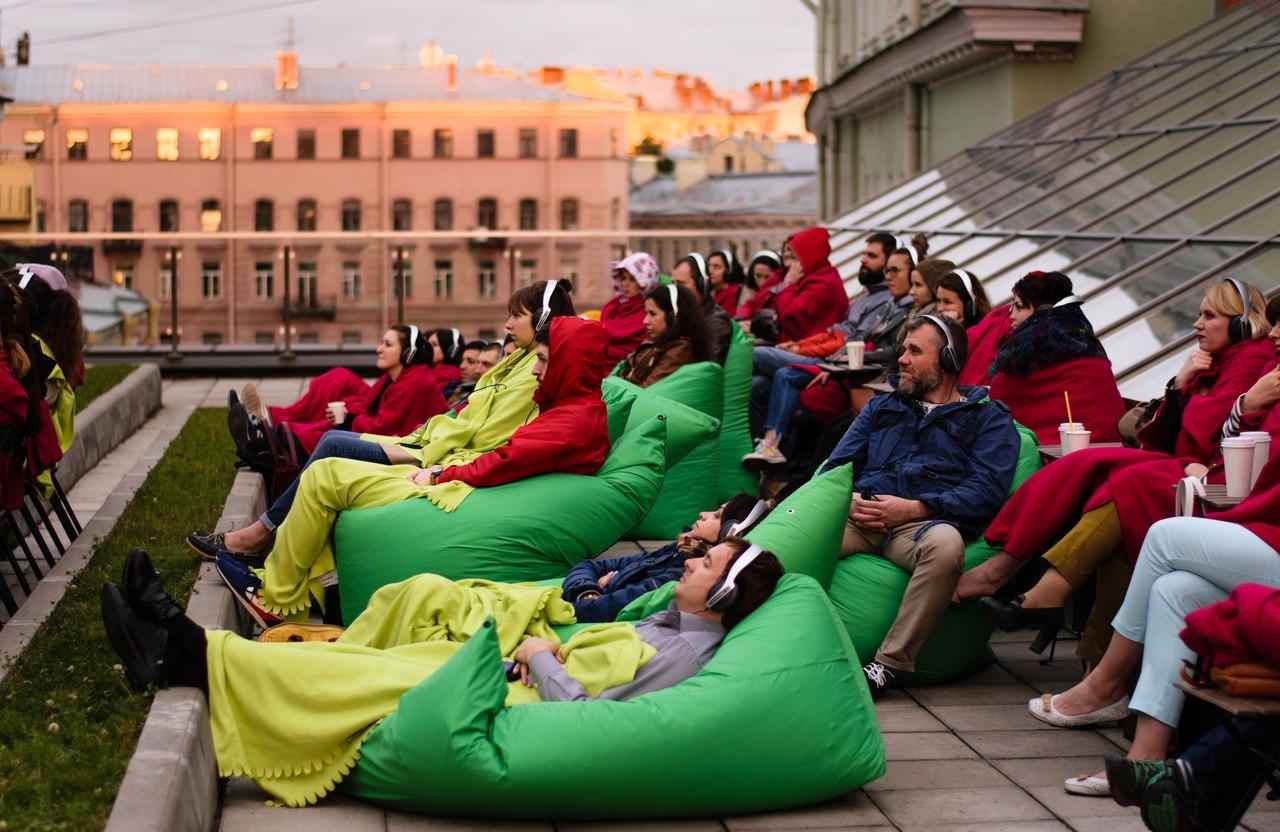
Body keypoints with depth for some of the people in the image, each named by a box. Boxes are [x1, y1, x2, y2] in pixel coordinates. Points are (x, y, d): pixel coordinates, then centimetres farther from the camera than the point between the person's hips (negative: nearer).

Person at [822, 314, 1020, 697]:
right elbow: (836, 465, 22)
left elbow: (987, 490, -1)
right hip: (860, 518, 3)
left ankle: (888, 664, -34)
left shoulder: (988, 417, 15)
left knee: (945, 544, -41)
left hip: (923, 524, -3)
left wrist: (915, 508, -12)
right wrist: (849, 500, -3)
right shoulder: (882, 406, 30)